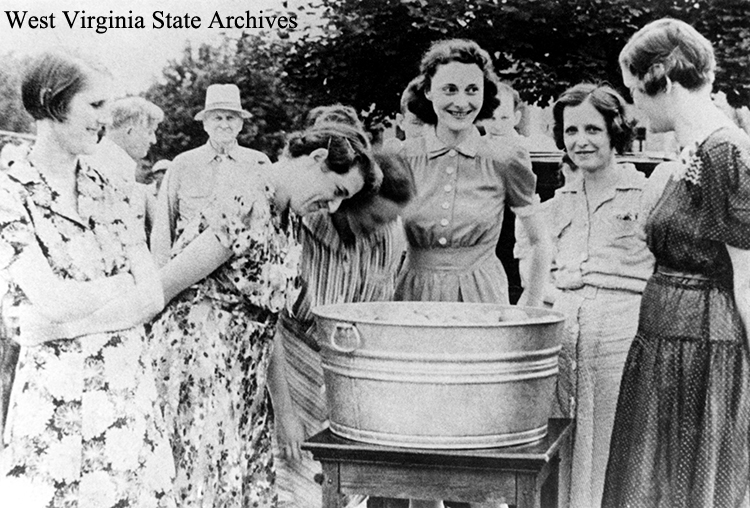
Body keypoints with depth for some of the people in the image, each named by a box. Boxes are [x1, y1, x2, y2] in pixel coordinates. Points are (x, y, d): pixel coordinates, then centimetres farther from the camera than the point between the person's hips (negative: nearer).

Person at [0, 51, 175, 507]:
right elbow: (55, 302, -18)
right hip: (55, 397, -4)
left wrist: (58, 320, -13)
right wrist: (126, 283, -5)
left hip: (132, 388, 5)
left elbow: (154, 298, -2)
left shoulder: (106, 190, 8)